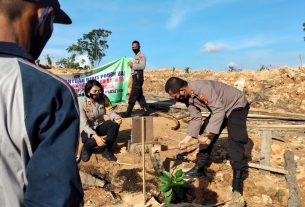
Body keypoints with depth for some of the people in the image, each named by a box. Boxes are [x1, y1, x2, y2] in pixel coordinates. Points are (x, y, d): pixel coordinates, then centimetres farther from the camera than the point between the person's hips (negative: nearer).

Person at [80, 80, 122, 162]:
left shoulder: (104, 98, -11)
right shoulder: (82, 104, -23)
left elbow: (110, 111, -13)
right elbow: (84, 125, -27)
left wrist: (116, 117, -39)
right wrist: (95, 136, -43)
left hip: (100, 126, 4)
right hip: (87, 129, -4)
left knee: (115, 123, -26)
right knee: (94, 141, -37)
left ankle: (106, 149, -11)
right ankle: (86, 148, 3)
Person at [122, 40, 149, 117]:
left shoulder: (141, 56, -8)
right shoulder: (135, 56, 21)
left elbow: (142, 66, -23)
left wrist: (132, 65, -19)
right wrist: (130, 64, 8)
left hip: (138, 77, -10)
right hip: (135, 77, 10)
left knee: (133, 95, -7)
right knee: (139, 95, 10)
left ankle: (128, 112, -2)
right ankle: (145, 110, 14)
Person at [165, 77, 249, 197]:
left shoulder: (203, 88, -37)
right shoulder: (187, 98, -9)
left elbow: (219, 111, -38)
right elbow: (196, 118, -4)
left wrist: (208, 134, -39)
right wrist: (187, 138, -11)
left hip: (237, 105, -8)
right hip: (219, 109, 8)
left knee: (235, 141, -20)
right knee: (204, 135, 4)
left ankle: (238, 179, -10)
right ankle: (200, 168, 16)